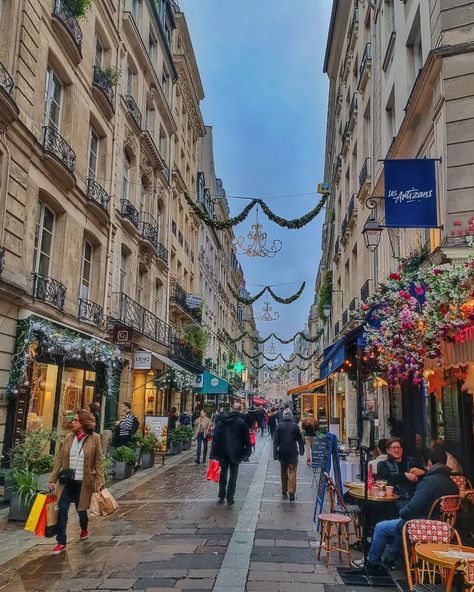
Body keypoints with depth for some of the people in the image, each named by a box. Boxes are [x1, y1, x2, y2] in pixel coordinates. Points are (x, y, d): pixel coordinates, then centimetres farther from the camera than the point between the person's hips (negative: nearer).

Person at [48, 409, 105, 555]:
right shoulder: (68, 437, 2)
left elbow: (98, 461, -6)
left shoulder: (94, 438, -8)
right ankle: (61, 543, 5)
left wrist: (100, 480, -13)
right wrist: (53, 479, 3)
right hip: (67, 481, 3)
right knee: (62, 510, -6)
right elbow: (60, 459, 5)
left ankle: (84, 529, 45)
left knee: (81, 509, 13)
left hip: (83, 482, -2)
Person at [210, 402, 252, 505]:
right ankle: (229, 498, 2)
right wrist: (247, 452, 3)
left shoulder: (221, 421, 3)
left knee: (223, 474, 14)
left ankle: (221, 497, 19)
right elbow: (246, 438, -5)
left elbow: (215, 437, 2)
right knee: (233, 475, 4)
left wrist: (213, 452, 4)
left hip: (223, 453, 3)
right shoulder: (242, 421, -6)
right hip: (235, 453, -3)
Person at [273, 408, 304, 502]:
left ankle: (284, 491, 26)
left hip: (282, 453, 2)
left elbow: (275, 441, -5)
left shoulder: (279, 426, -3)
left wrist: (275, 453, -3)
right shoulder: (295, 426, -5)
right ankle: (292, 492, -12)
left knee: (283, 472, 17)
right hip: (293, 453, -2)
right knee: (292, 473, -2)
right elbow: (300, 440, 3)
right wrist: (301, 450, 17)